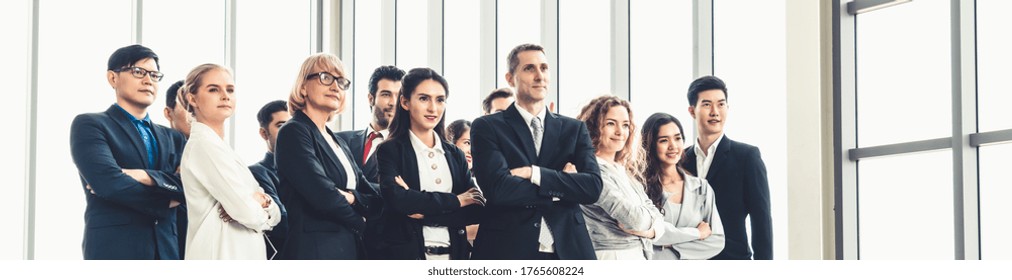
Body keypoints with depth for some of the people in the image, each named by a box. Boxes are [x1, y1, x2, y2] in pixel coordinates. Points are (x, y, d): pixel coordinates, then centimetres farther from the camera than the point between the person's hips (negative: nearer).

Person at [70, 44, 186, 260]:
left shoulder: (172, 138, 21)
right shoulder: (89, 125, 3)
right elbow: (108, 182, -13)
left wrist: (147, 177, -12)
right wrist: (164, 201, -1)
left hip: (166, 252, 6)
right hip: (114, 251, -5)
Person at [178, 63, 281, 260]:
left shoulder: (218, 146, 18)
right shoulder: (204, 144, -10)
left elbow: (274, 214, 13)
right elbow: (249, 214, -18)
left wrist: (261, 200, -9)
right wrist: (264, 203, 4)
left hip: (242, 255, 9)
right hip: (222, 256, -9)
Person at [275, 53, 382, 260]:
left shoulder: (339, 143, 19)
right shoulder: (294, 132, -6)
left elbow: (375, 201, 11)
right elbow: (323, 195, -17)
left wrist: (350, 197, -11)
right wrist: (358, 221, 0)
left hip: (350, 249, 8)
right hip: (313, 250, -8)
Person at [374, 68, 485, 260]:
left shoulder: (455, 155, 14)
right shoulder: (390, 151, 1)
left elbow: (475, 211, 4)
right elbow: (396, 199, -15)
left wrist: (424, 212, -10)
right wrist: (455, 200, -7)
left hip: (453, 253, 4)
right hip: (406, 253, -4)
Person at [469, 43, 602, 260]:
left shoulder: (574, 129, 14)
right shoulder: (487, 128, 3)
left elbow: (593, 187, -1)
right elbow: (497, 188, -12)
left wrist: (535, 174, -10)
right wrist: (560, 189, -5)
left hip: (567, 251, 3)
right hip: (508, 250, -3)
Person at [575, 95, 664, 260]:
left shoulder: (625, 171, 13)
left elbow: (655, 216, 11)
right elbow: (634, 218, -19)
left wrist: (650, 230, -10)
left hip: (639, 256, 8)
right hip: (610, 257, -8)